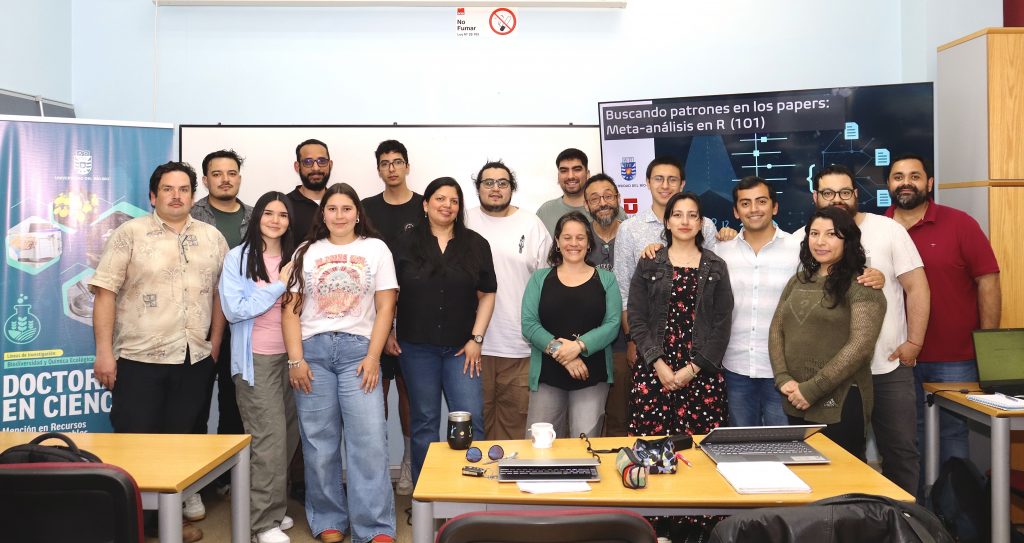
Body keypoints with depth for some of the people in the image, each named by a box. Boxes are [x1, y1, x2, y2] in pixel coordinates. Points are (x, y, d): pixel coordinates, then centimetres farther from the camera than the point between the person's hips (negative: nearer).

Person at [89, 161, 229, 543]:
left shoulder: (212, 237, 9)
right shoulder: (130, 234, -2)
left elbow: (220, 291, 12)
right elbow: (105, 292, -6)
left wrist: (215, 342, 7)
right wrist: (104, 352, -12)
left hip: (195, 359, 4)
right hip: (140, 358, -3)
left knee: (178, 440, 12)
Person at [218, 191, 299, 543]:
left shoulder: (295, 258, 8)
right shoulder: (238, 257, -5)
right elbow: (233, 309, -14)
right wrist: (278, 285, -12)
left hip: (291, 356, 5)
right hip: (257, 359, -5)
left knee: (289, 434, 10)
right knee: (270, 438, -5)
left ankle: (272, 506, 26)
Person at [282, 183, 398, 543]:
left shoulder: (376, 249, 8)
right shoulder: (306, 253, 12)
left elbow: (385, 307, 3)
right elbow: (290, 309, 7)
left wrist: (373, 357, -6)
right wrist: (295, 359, -3)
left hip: (358, 350, -2)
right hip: (313, 351, 2)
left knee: (368, 439, -7)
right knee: (319, 442, 5)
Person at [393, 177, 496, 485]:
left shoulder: (476, 245, 4)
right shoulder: (406, 244, 3)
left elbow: (486, 295, 4)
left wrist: (476, 338, -2)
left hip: (461, 347, 0)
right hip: (417, 347, 0)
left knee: (470, 419, -4)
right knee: (423, 422, 9)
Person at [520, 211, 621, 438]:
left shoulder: (605, 279, 9)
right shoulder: (540, 279, 9)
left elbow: (612, 324, -3)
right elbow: (529, 324, -2)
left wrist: (578, 345, -16)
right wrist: (559, 351, -15)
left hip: (592, 376, 0)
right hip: (547, 374, 0)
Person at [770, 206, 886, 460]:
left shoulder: (861, 286, -7)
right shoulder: (798, 281, 12)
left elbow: (860, 345, -16)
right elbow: (776, 331, 10)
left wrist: (812, 389, -17)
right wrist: (783, 379, -5)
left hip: (839, 405, -6)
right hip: (795, 403, 6)